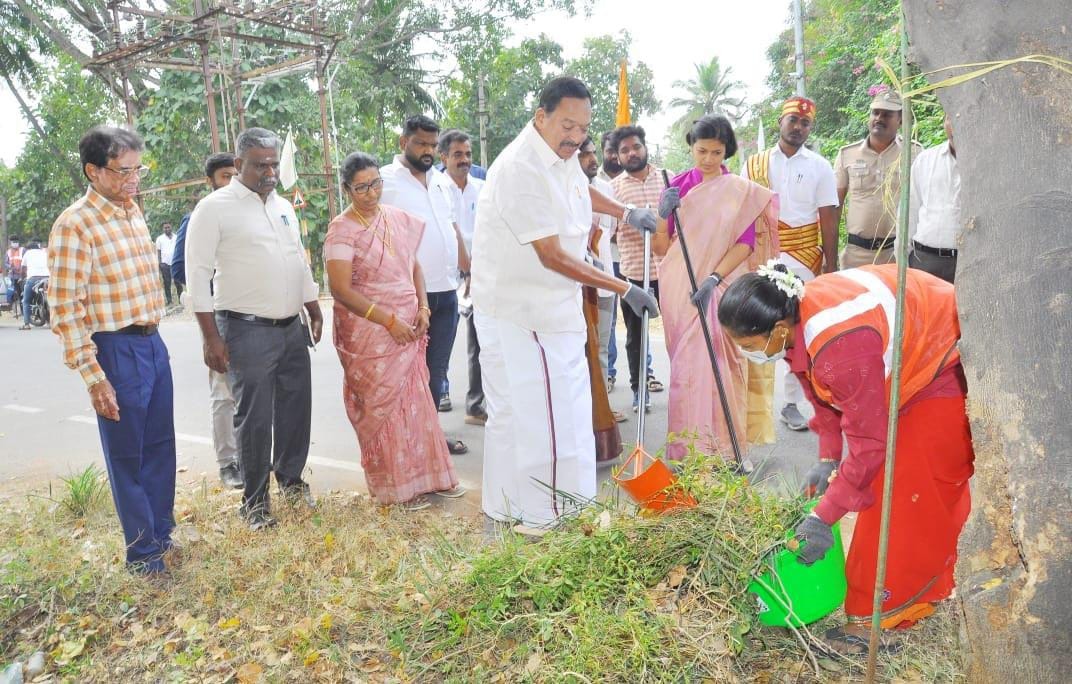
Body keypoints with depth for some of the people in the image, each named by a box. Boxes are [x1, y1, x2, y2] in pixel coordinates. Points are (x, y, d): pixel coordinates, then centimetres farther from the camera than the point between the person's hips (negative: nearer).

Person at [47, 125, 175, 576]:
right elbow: (66, 309, -15)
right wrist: (94, 378, -17)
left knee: (161, 446, 17)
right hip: (117, 350, -7)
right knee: (128, 456, 6)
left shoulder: (133, 212, 10)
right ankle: (144, 556, 20)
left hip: (153, 342, 7)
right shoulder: (74, 225, -14)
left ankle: (162, 534, 34)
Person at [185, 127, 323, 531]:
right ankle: (255, 500, 16)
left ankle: (290, 478, 33)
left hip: (292, 327, 6)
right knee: (254, 418, 0)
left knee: (296, 407, 13)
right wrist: (211, 338, -13)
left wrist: (314, 312, 19)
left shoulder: (284, 207, 14)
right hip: (247, 331, -6)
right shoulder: (215, 208, -7)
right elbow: (198, 273, -10)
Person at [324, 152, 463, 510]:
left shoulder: (399, 219, 6)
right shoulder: (342, 229, -11)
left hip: (408, 329, 5)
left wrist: (423, 308, -1)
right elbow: (341, 290, -16)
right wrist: (389, 320, -19)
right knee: (383, 406, 5)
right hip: (368, 333, -5)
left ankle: (426, 475, 25)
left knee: (416, 403, 11)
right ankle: (397, 486, 19)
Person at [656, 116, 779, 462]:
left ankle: (723, 449, 6)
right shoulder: (676, 187, 6)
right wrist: (664, 214, -14)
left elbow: (746, 243, -5)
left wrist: (714, 278, -18)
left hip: (722, 290, -2)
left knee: (718, 365, -4)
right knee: (686, 367, 6)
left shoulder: (741, 191, 1)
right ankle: (687, 450, 16)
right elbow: (661, 248, 4)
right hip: (680, 290, 2)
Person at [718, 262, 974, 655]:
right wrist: (828, 458, -2)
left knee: (915, 491, -8)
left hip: (948, 369, -9)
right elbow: (822, 395, 3)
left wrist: (824, 516, -24)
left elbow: (870, 440, -31)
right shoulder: (797, 320, -13)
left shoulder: (841, 347, -40)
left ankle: (878, 618, 2)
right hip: (911, 360, 9)